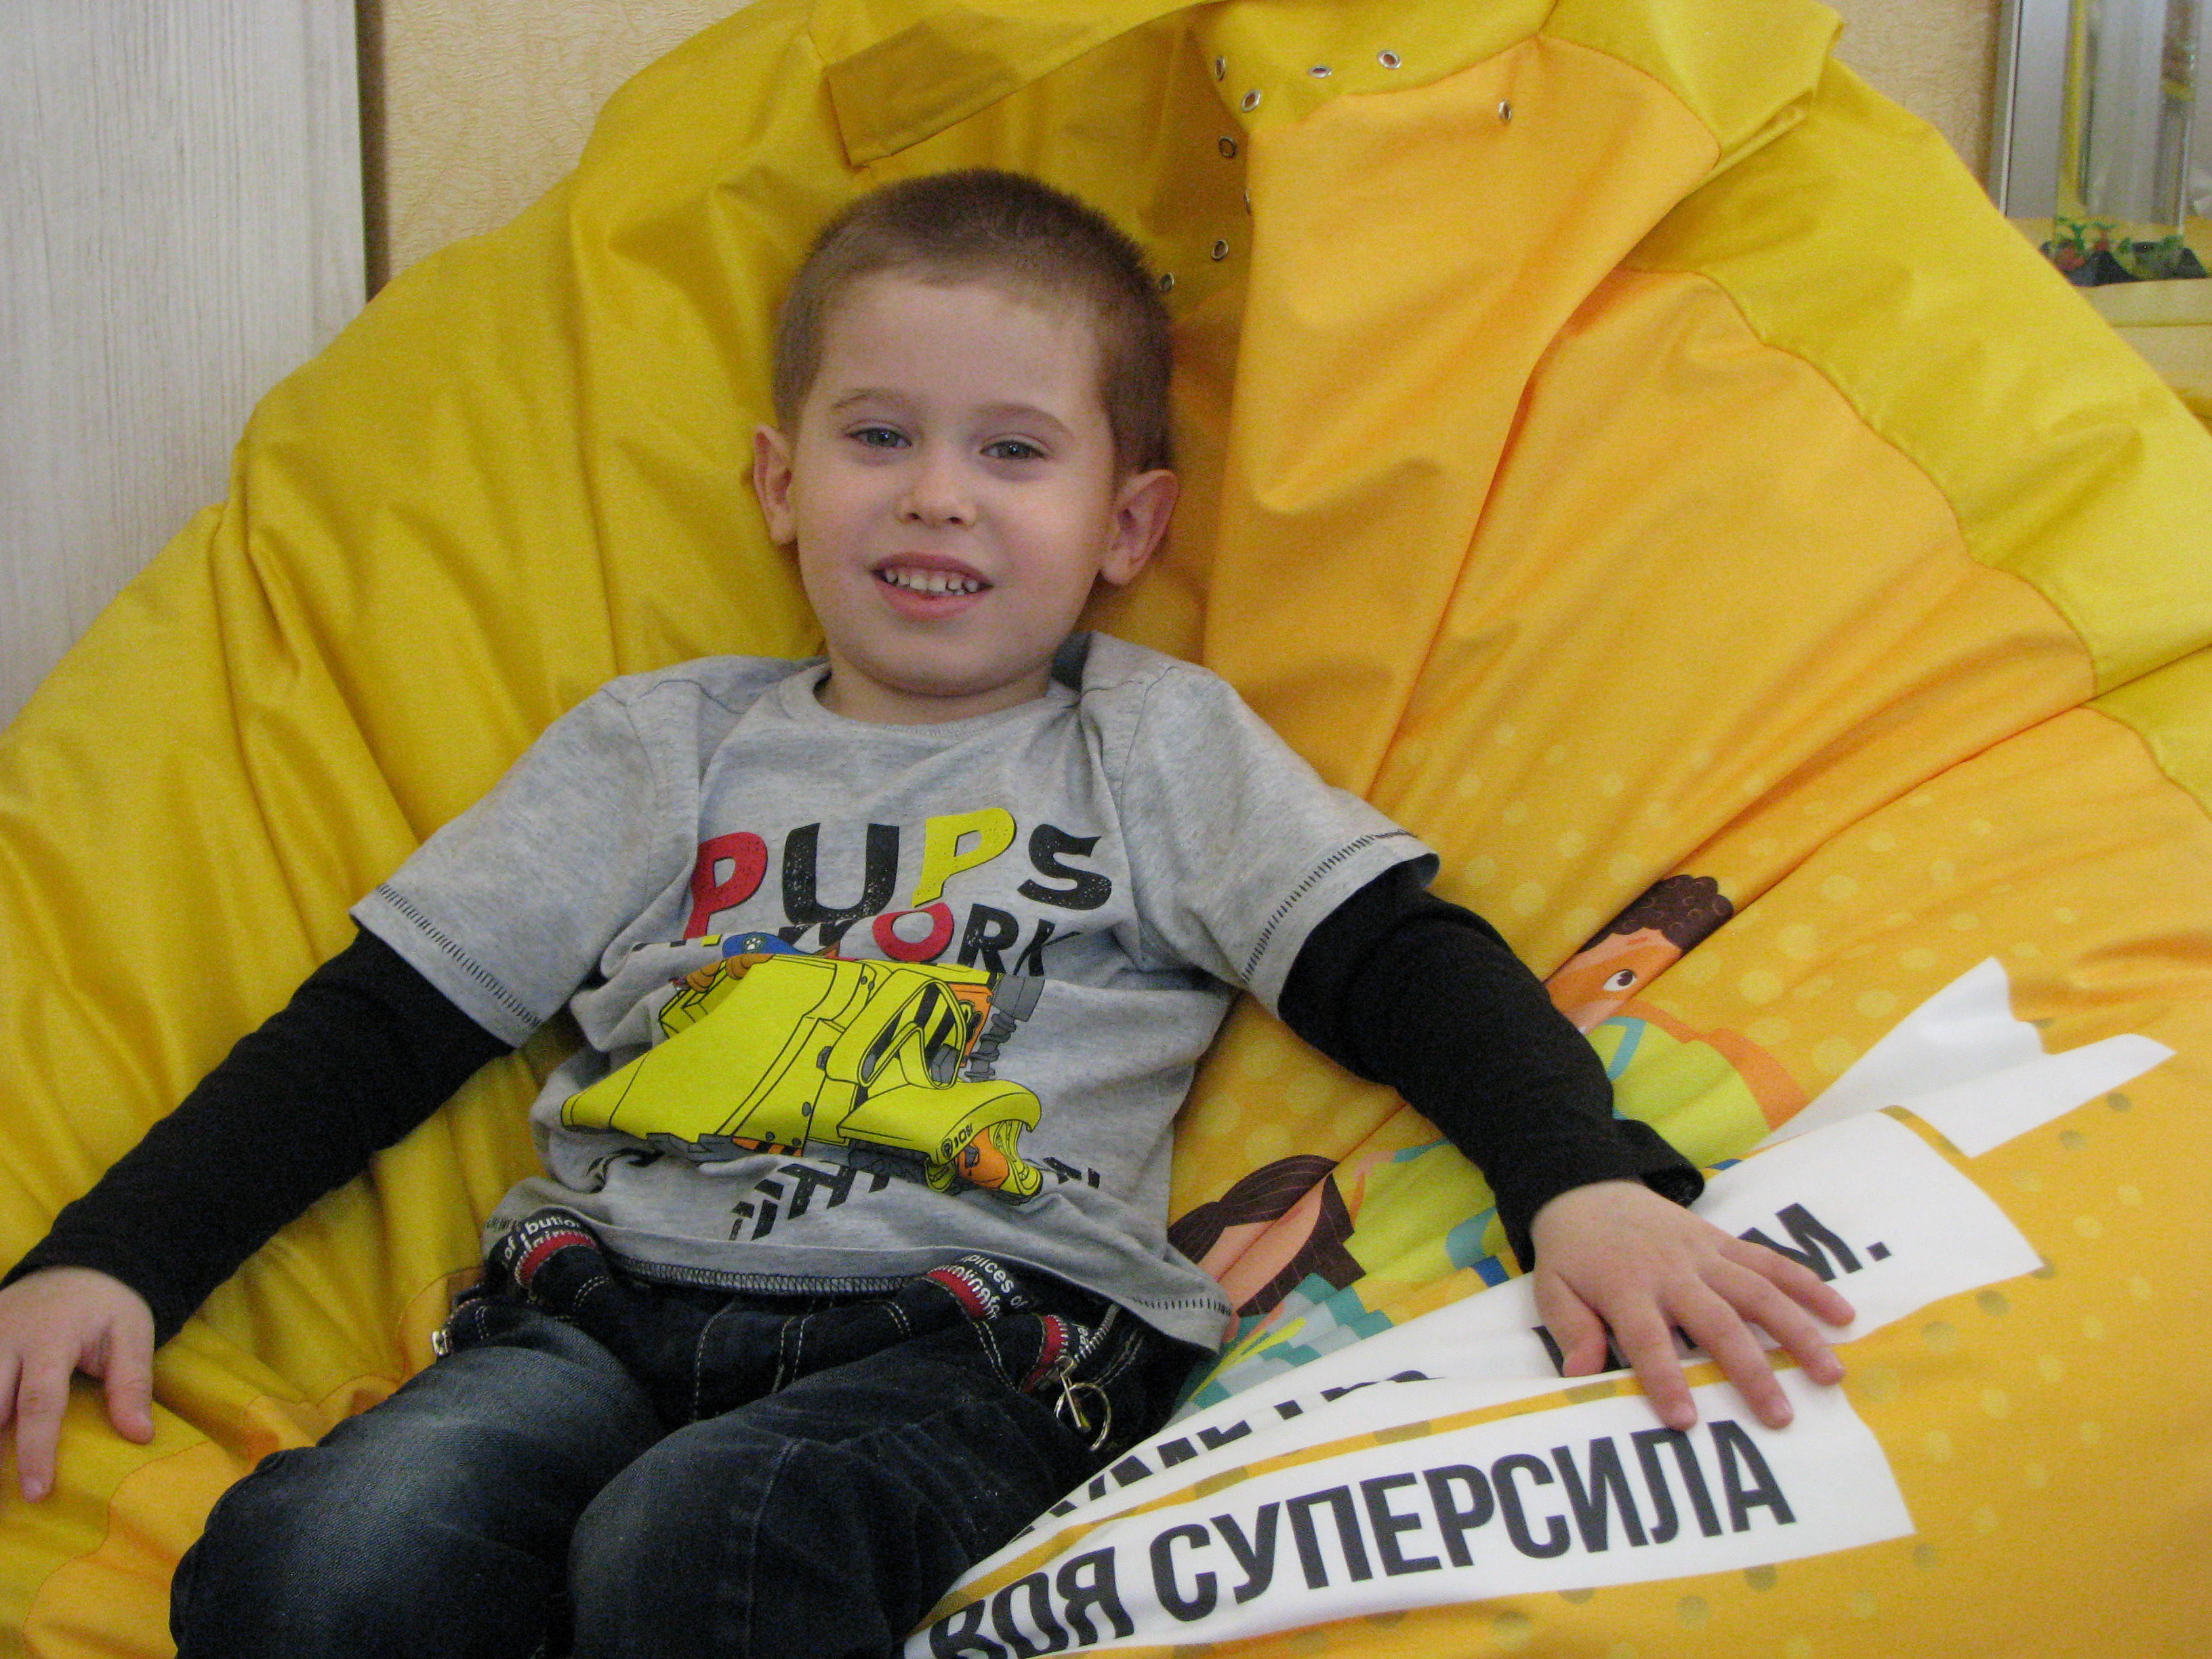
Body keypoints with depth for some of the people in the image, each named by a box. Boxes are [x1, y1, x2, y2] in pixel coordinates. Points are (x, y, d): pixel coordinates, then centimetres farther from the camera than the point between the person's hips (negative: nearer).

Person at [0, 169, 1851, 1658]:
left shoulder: (1157, 741, 16)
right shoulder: (661, 744, 21)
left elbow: (1409, 966, 4)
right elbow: (381, 1019, 18)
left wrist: (1587, 1181, -17)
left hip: (968, 1337, -2)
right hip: (606, 1304, 3)